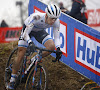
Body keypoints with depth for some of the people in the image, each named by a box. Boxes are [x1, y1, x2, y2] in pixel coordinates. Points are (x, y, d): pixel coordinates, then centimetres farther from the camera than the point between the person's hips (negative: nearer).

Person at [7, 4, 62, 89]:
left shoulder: (56, 22, -28)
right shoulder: (36, 17, -40)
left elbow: (56, 37, -18)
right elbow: (25, 34, -35)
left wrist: (58, 49, -35)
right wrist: (30, 43, -53)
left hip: (40, 31, 3)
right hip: (27, 29, -3)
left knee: (51, 46, -25)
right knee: (20, 56, -8)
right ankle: (12, 81, 6)